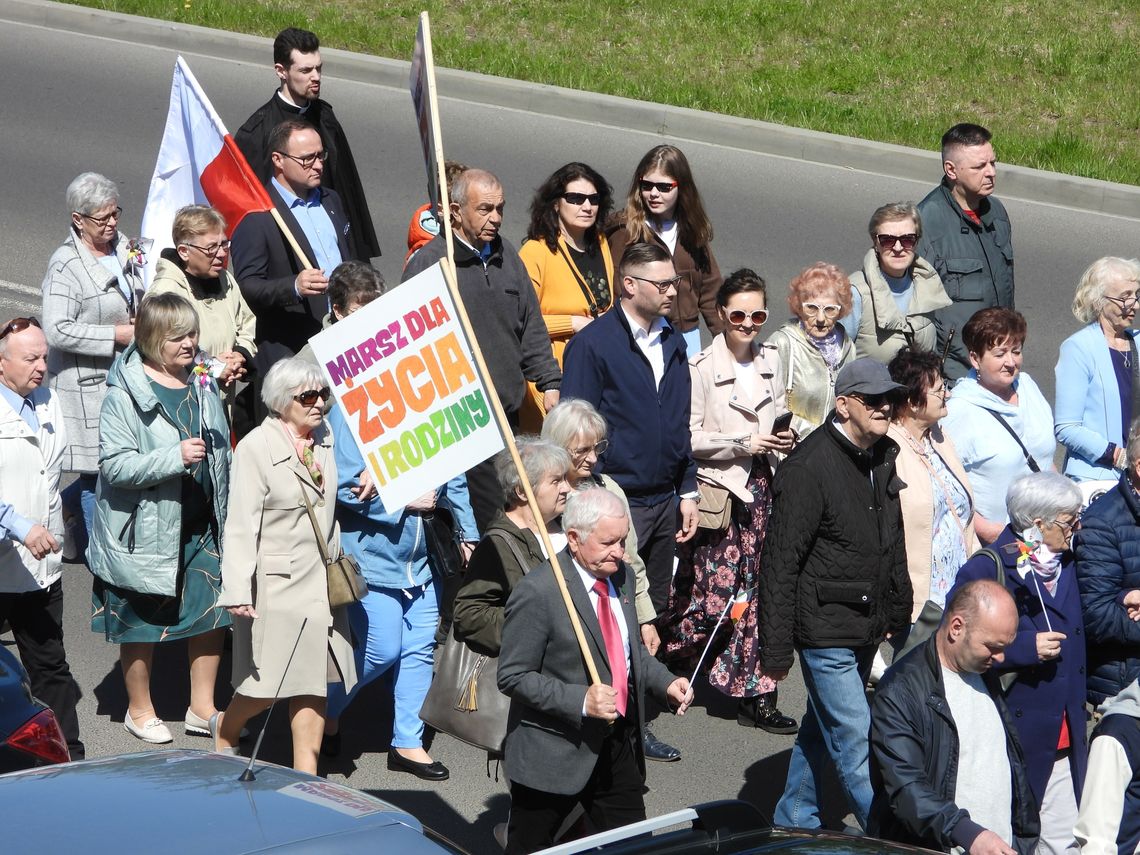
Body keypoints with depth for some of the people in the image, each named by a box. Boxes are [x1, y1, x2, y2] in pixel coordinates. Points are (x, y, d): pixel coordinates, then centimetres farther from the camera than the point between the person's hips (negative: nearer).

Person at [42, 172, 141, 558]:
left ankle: (63, 508, 33)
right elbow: (58, 331, -23)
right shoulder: (66, 265, -16)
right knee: (100, 471, 0)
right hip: (87, 383, -7)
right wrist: (118, 335, -20)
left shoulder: (123, 248, 7)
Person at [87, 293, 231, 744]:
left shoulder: (203, 385, 5)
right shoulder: (125, 396, -17)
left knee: (213, 613, 7)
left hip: (202, 525, 6)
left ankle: (202, 707, 23)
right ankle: (139, 710, 28)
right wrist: (175, 457, -31)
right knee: (143, 622, 9)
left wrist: (225, 516, 20)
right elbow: (114, 465, -22)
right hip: (147, 531, -6)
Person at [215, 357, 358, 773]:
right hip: (278, 580, -6)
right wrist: (238, 591, -22)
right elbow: (241, 525, -17)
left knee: (314, 679, 7)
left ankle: (306, 775, 14)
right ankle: (225, 728, 31)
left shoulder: (324, 436, 6)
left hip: (322, 580, 6)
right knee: (269, 682, 1)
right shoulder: (255, 448, -14)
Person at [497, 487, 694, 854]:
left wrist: (665, 682, 0)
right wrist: (581, 702, -27)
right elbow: (512, 676, -17)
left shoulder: (621, 576, 5)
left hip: (620, 746, 7)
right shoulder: (537, 593, -20)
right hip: (556, 753, -7)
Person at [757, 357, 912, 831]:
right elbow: (780, 562, -16)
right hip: (825, 632, -8)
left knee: (822, 730, 20)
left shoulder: (884, 456, 8)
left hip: (867, 629, 8)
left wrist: (897, 614, 21)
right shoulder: (808, 467, -18)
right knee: (856, 744, -6)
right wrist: (775, 647, -15)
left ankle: (794, 821, 34)